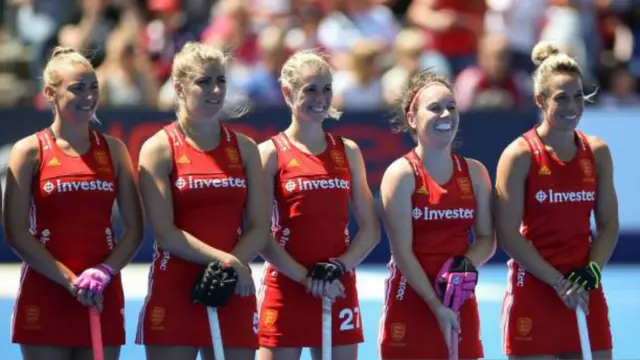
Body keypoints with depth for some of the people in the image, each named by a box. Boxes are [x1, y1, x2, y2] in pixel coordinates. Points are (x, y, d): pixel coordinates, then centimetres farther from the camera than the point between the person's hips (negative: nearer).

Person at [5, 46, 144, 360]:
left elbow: (134, 228, 5)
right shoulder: (30, 152, -2)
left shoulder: (113, 150, 8)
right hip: (44, 294, -3)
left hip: (103, 297, 3)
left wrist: (104, 272, -12)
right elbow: (16, 233, -7)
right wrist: (70, 281, -14)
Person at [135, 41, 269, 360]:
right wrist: (222, 260, -19)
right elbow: (164, 232, -10)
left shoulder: (244, 148, 10)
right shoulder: (159, 149, -1)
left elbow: (259, 229, 4)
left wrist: (232, 268, -14)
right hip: (174, 291, -4)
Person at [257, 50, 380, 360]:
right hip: (286, 288, -4)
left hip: (340, 291, 4)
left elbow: (370, 229, 8)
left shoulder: (348, 152, 10)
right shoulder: (271, 153, -2)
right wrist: (306, 277, -16)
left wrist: (340, 266, -10)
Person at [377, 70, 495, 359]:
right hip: (411, 301, -5)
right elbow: (402, 251, -12)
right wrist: (436, 306, -19)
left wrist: (468, 263, -14)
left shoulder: (475, 173, 8)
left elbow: (487, 238, 9)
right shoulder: (402, 174, -7)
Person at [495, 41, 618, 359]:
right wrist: (558, 282, -16)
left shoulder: (597, 152, 7)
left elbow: (609, 225, 9)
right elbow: (508, 235, -11)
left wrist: (592, 271, -8)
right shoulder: (520, 155, -8)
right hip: (533, 291, -4)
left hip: (585, 294, 5)